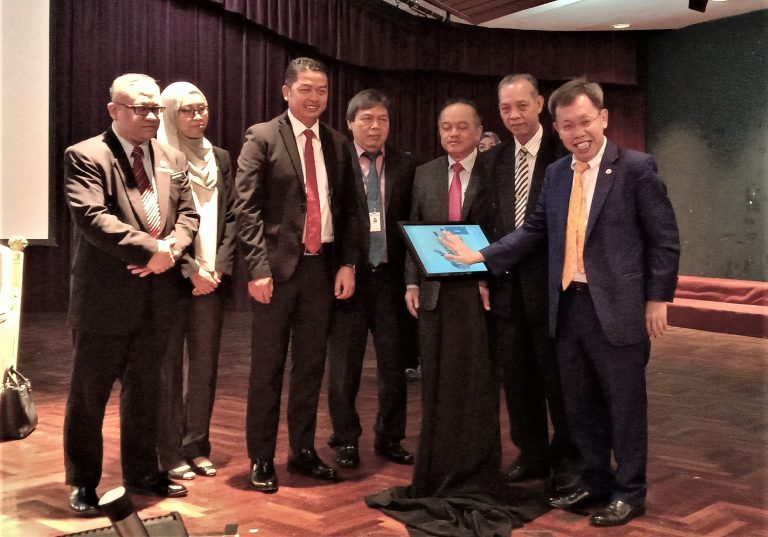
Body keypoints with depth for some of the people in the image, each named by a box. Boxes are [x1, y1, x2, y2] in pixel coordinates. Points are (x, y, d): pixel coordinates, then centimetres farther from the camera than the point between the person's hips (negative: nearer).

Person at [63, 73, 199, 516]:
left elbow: (188, 215, 10)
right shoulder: (85, 157, -8)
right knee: (89, 393, 5)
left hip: (157, 296, 6)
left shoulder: (173, 159, 11)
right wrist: (150, 248, -22)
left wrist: (169, 251, -11)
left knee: (145, 389, 17)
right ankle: (83, 483, 20)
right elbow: (92, 217, -20)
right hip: (105, 296, -5)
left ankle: (142, 472, 30)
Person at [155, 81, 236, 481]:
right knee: (169, 368, 2)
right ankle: (170, 453, 11)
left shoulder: (219, 158, 12)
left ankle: (197, 447, 20)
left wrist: (220, 268, -3)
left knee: (205, 365, 9)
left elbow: (231, 217, 9)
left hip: (212, 279, 5)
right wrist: (190, 269, -13)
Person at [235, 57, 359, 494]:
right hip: (278, 266, -4)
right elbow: (246, 208, -8)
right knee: (267, 368, 3)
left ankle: (303, 450, 24)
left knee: (311, 365, 11)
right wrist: (258, 268, -15)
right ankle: (262, 459, 15)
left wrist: (348, 264, 2)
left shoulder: (338, 144, 11)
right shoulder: (262, 137, -2)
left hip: (323, 267, 4)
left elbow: (349, 209, 12)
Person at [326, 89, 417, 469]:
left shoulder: (405, 166, 6)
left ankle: (389, 438, 24)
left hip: (391, 276, 2)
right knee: (345, 364, 8)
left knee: (394, 362, 8)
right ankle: (346, 440, 22)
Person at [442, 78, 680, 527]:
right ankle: (595, 482, 31)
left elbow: (664, 238, -7)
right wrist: (481, 256, 5)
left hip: (617, 306, -6)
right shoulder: (556, 174, 11)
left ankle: (629, 493, 20)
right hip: (568, 305, 6)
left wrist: (658, 298, -10)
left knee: (625, 402, 5)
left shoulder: (637, 167, -7)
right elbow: (535, 230, 12)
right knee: (581, 402, 15)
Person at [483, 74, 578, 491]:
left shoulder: (564, 154, -6)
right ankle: (531, 454, 26)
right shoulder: (495, 159, 11)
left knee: (557, 374, 5)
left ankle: (566, 458, 20)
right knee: (517, 376, 12)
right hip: (507, 280, 5)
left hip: (551, 280, -5)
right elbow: (491, 220, 11)